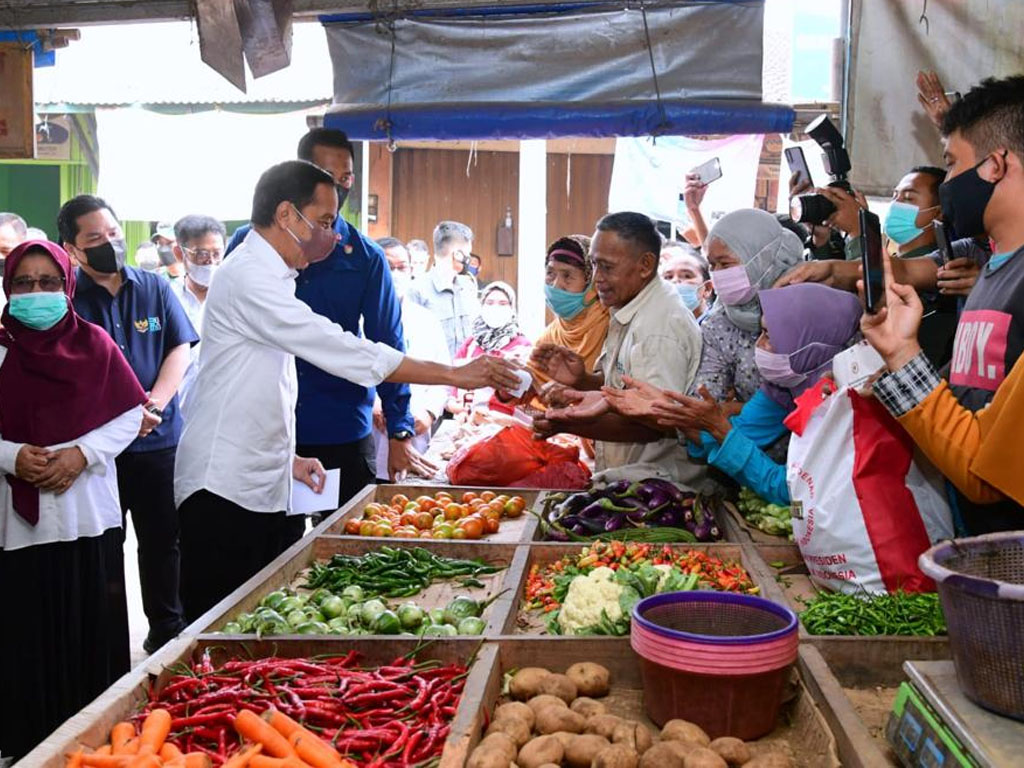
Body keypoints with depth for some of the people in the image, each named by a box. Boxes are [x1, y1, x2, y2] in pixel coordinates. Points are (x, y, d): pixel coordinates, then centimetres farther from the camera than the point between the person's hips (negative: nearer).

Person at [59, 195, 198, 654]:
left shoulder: (155, 288, 7)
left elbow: (180, 349, 4)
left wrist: (155, 402, -11)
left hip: (159, 439, 2)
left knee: (162, 539, 10)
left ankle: (167, 629, 24)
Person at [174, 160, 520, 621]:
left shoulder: (269, 278, 16)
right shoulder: (248, 279, -17)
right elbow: (337, 349, -23)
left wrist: (287, 458, 17)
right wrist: (454, 375, -21)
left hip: (267, 489, 9)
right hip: (226, 495, -9)